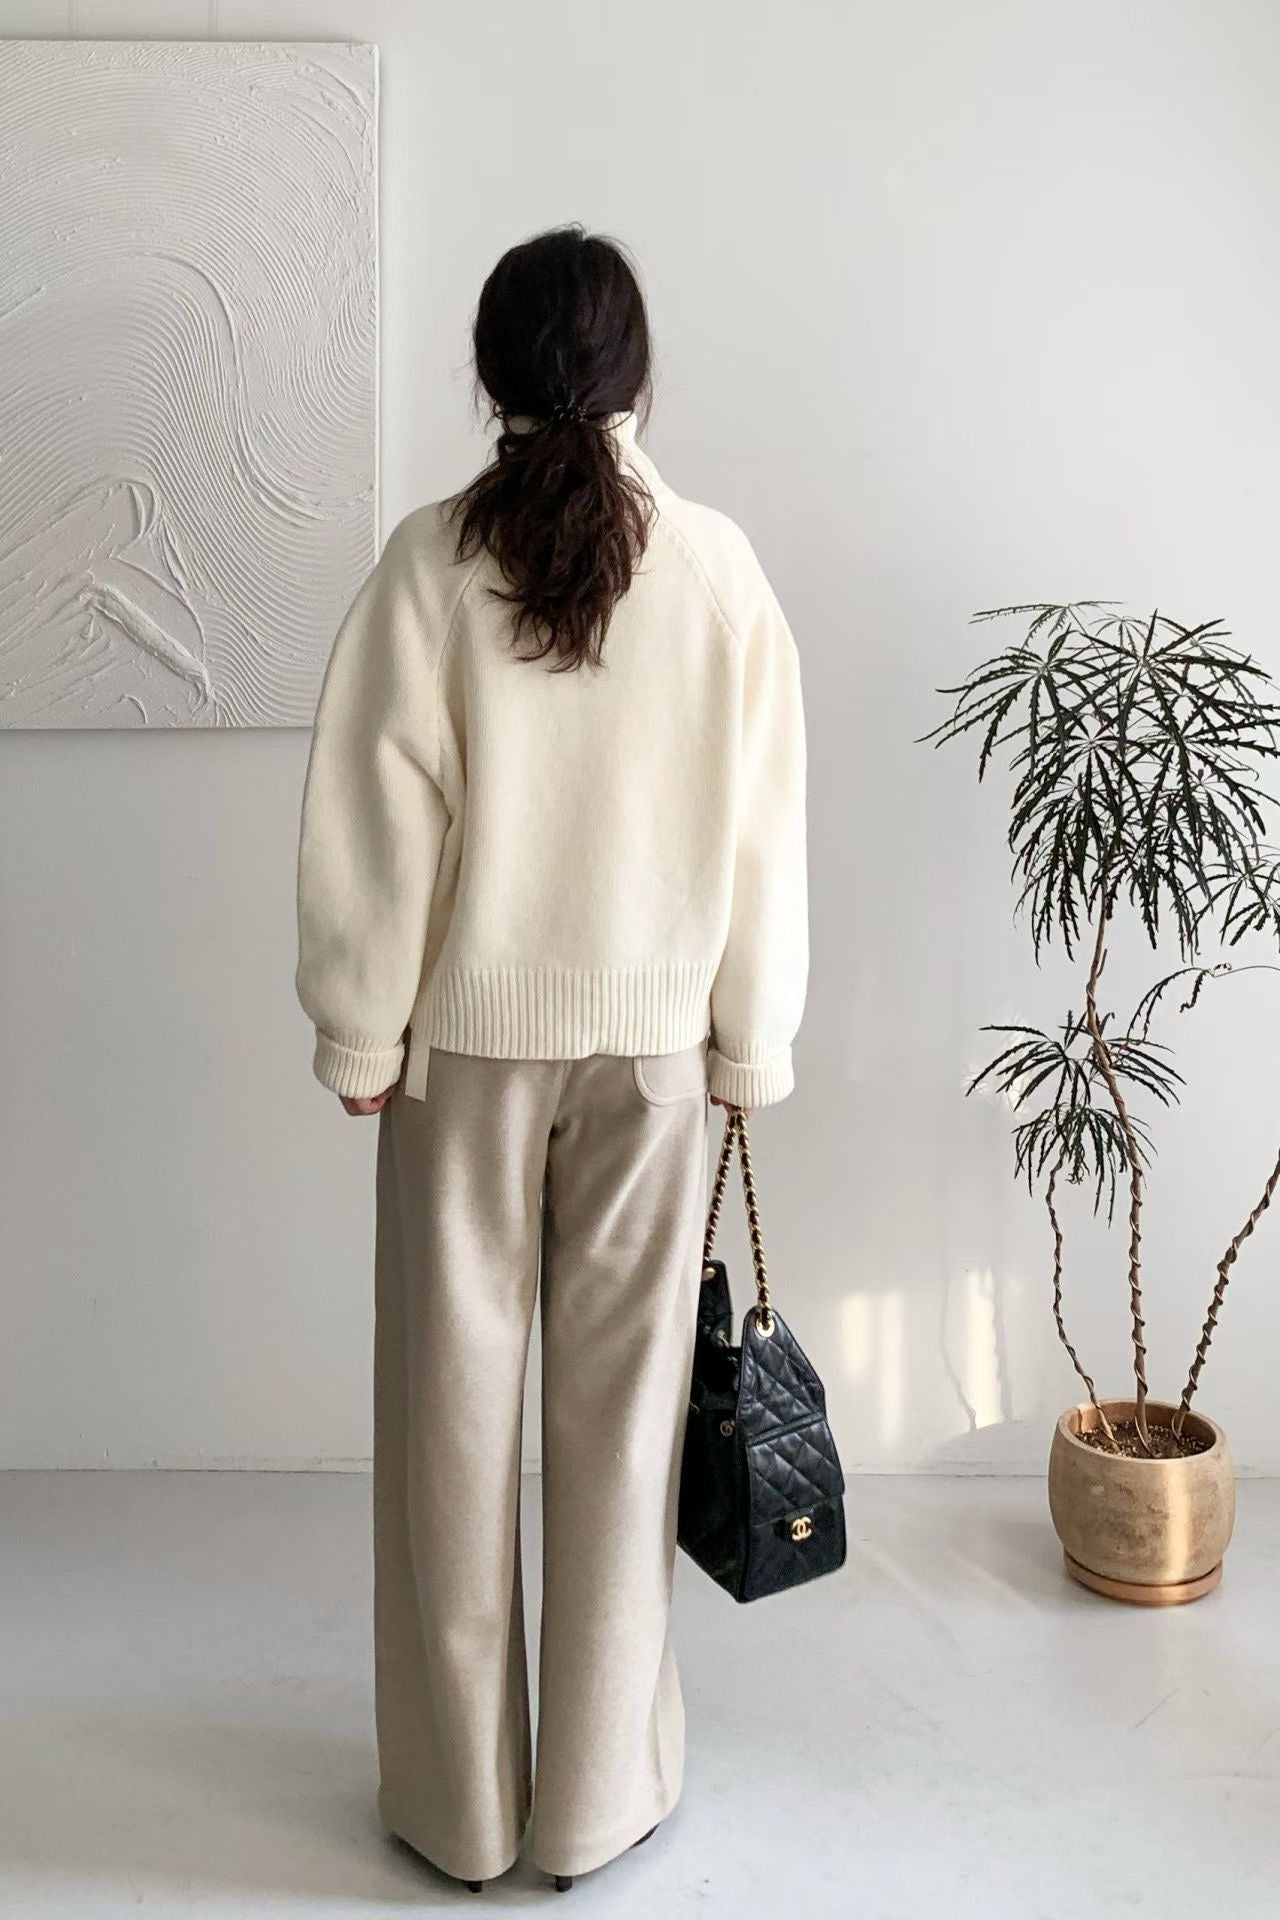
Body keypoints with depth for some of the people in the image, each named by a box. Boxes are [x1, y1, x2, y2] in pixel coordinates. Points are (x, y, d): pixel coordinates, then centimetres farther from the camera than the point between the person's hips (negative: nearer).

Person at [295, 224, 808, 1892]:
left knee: (454, 1399, 11)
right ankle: (601, 1795, 26)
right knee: (622, 1408, 11)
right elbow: (762, 829, -2)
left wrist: (362, 1032, 3)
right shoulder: (718, 566, -4)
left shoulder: (431, 561, -7)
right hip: (652, 1041, 1)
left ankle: (458, 1799, 26)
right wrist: (752, 1042, 7)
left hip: (468, 1036, 0)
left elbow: (377, 821, -7)